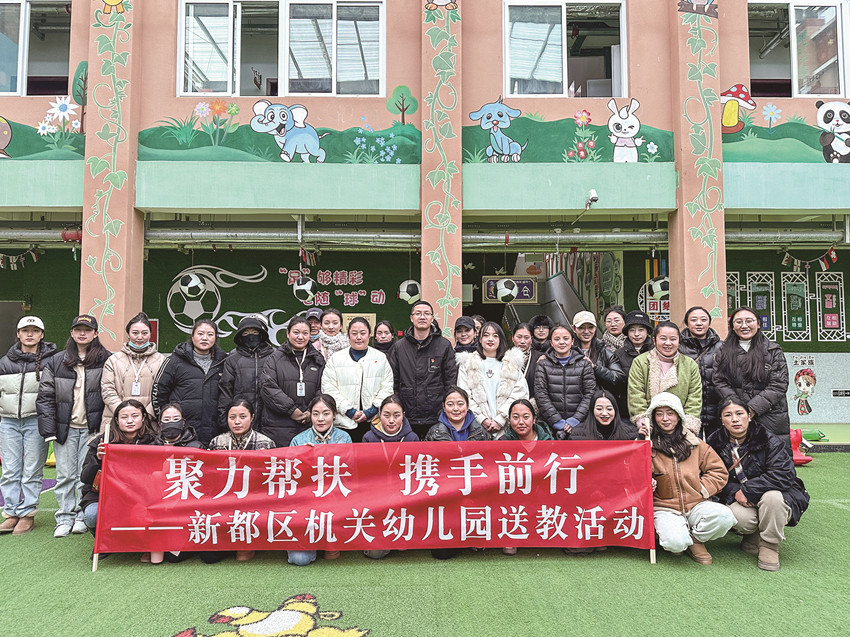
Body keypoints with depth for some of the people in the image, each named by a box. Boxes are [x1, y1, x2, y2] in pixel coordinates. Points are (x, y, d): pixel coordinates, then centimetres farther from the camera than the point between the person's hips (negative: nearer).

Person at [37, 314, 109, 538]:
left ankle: (82, 516, 16)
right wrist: (48, 429, -2)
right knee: (65, 475, 5)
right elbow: (45, 397, 5)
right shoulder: (56, 362, 6)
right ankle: (65, 517, 16)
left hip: (92, 428, -2)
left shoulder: (105, 361, 0)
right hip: (64, 428, 2)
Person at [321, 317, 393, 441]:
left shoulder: (381, 358, 11)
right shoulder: (336, 359, 8)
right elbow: (329, 389, 0)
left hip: (374, 421, 1)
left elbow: (387, 388, 5)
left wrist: (371, 411, -6)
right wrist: (349, 411, -9)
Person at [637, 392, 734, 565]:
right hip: (665, 508, -3)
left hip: (696, 504, 3)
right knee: (675, 542, -32)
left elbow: (719, 471, 14)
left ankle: (695, 539, 2)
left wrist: (701, 489, 0)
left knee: (725, 516, -29)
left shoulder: (694, 444, 10)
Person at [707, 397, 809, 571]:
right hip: (736, 501, 1)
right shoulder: (715, 443, -4)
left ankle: (770, 546, -11)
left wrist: (747, 490, -25)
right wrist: (734, 492, -20)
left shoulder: (768, 440, -13)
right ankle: (752, 537, 7)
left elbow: (784, 474, -23)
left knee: (772, 497, -36)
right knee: (740, 518, -32)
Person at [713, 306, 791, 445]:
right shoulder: (724, 352, 10)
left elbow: (779, 385, -4)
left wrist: (753, 408, -13)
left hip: (771, 418, -1)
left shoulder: (773, 351, 5)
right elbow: (719, 382, 2)